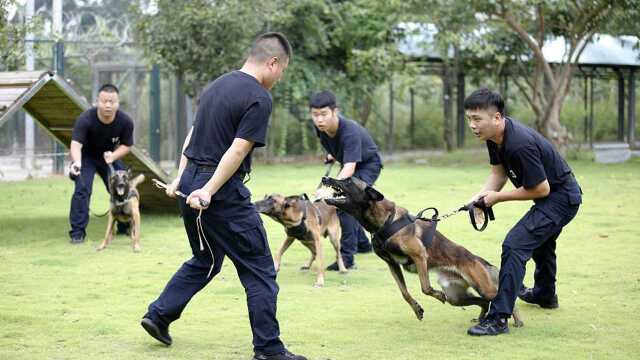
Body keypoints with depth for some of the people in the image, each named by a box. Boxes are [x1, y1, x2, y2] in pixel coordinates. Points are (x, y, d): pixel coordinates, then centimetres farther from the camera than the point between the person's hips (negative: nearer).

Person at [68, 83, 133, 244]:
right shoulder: (85, 119, -34)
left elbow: (126, 145, -9)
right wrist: (77, 162, -64)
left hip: (110, 155, 3)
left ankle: (125, 226, 20)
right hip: (86, 156, -3)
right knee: (82, 188, -19)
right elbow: (76, 144, -43)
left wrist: (113, 156, -29)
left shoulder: (125, 121, -24)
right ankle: (77, 231, -11)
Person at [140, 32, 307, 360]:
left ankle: (159, 314, 24)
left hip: (192, 182, 9)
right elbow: (238, 151, -19)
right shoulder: (259, 99, -13)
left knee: (204, 261, 25)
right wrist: (208, 192, -20)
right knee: (260, 271, 1)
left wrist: (181, 177, 19)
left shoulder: (216, 86, 14)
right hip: (224, 191, -8)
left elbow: (193, 135, 17)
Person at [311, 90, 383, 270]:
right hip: (348, 163, 9)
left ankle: (347, 257, -25)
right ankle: (362, 243, 44)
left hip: (368, 164, -8)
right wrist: (332, 154, 12)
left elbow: (349, 168, -51)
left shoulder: (350, 131, -41)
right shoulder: (320, 127, -21)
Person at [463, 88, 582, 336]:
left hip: (560, 197, -11)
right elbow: (498, 173, 4)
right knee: (541, 241, 32)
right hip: (559, 197, 11)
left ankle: (499, 317, -22)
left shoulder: (520, 145, -34)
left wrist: (498, 197, -19)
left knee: (515, 245, -21)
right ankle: (545, 294, 58)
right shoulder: (495, 136, -6)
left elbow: (541, 189, -27)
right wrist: (481, 196, -14)